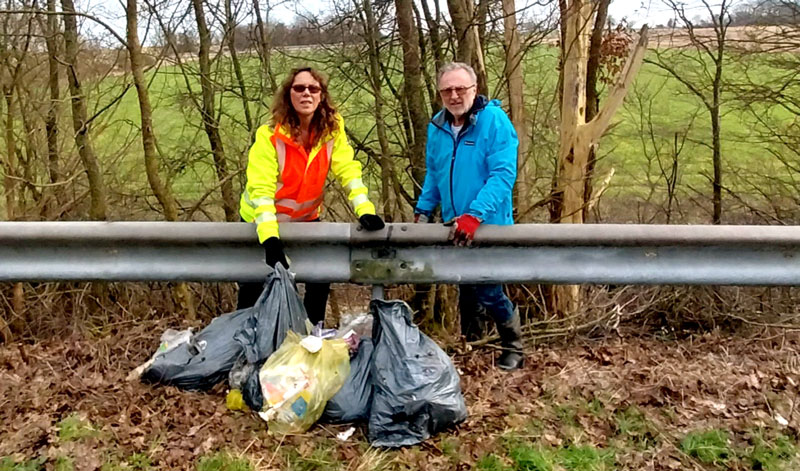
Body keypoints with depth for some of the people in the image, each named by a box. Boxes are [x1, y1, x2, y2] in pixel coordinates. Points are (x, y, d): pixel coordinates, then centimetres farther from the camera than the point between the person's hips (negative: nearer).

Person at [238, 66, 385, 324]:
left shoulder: (332, 127, -13)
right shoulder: (269, 135, -23)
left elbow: (348, 170, -14)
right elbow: (261, 189, -28)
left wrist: (365, 210, -29)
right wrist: (270, 238, -38)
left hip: (307, 219, 3)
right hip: (262, 222, -3)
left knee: (320, 283, 2)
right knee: (252, 292, 4)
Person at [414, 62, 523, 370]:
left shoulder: (495, 120, -15)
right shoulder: (437, 127, 4)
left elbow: (502, 175, -23)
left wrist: (474, 215, -31)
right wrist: (423, 210, 5)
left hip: (488, 225, -6)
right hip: (454, 227, 6)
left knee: (487, 291, -3)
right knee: (465, 289, 18)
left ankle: (513, 348, 20)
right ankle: (468, 345, 36)